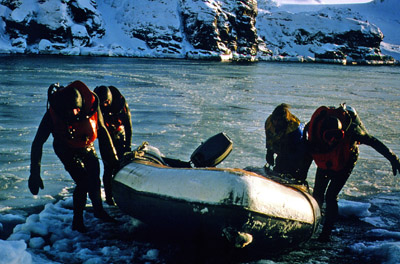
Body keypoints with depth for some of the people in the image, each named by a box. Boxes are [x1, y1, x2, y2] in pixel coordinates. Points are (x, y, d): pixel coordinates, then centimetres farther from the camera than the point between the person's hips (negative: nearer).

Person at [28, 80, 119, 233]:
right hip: (66, 150, -3)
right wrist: (34, 173, -31)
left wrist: (111, 156, -4)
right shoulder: (52, 114, -34)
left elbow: (101, 130, -10)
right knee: (83, 183, -14)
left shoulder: (91, 106, -28)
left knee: (94, 180, 5)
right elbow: (38, 143, -27)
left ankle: (99, 211, 30)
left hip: (87, 147, 3)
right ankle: (77, 221, 4)